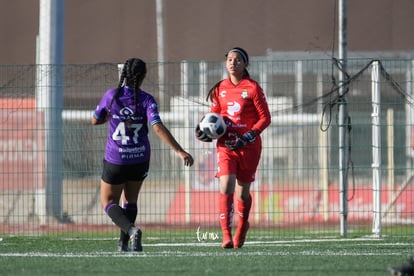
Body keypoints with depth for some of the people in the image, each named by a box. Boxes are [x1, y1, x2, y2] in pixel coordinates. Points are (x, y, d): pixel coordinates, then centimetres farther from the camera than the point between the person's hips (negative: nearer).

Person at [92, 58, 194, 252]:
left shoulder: (111, 96, -9)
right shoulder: (146, 100, -11)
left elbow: (95, 120, 5)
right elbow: (158, 128, -22)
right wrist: (180, 151, -26)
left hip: (115, 160, -2)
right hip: (140, 159, 2)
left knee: (109, 202, 10)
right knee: (130, 199, 23)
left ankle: (131, 230, -17)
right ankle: (124, 243, 21)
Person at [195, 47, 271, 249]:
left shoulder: (252, 88, -5)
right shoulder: (220, 88, 7)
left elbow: (265, 118, -5)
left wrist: (247, 137, -17)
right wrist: (205, 132, -2)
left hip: (249, 146, -2)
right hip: (226, 145, 2)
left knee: (242, 191, 9)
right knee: (226, 187, -17)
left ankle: (242, 227, 34)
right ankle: (226, 235, -20)